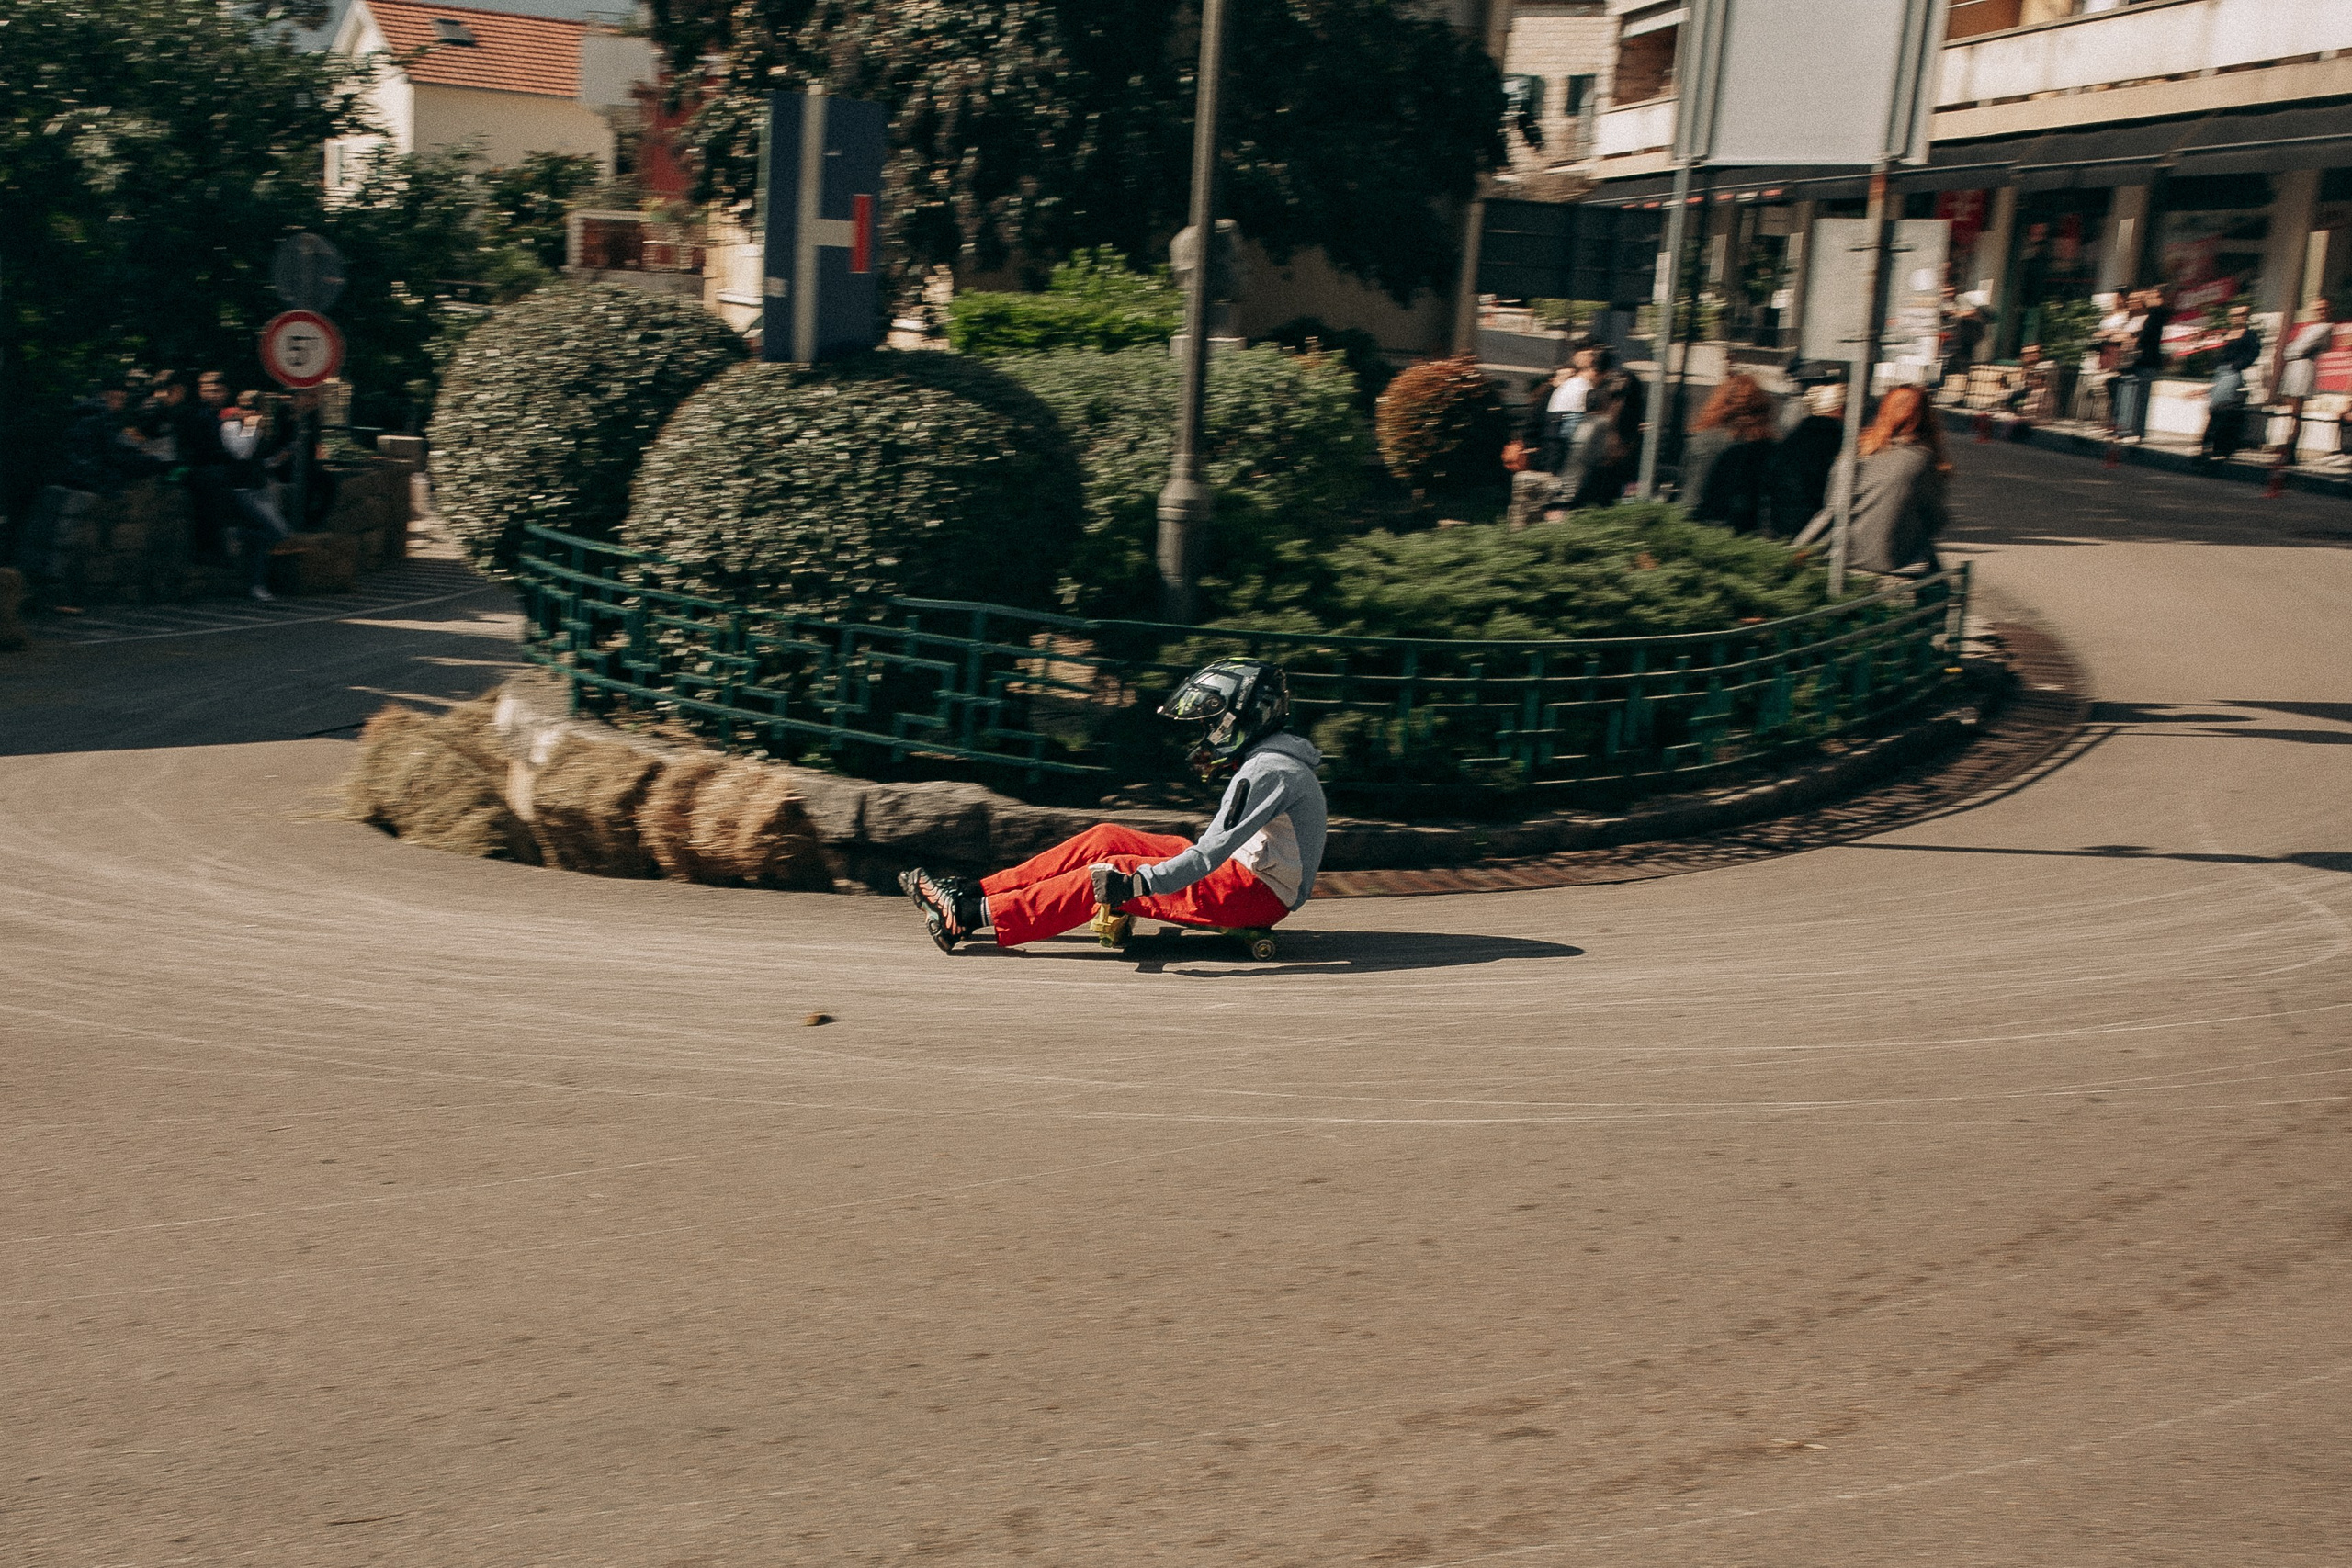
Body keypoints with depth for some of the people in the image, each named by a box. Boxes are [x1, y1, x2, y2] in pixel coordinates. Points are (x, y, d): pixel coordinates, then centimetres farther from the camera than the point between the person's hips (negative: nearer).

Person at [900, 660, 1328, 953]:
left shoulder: (1269, 771, -19)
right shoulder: (1271, 761, 13)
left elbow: (1213, 851, -28)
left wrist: (1139, 882, -32)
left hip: (1256, 893, -9)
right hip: (1246, 872, 9)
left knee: (1112, 874, -18)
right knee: (1105, 838, 0)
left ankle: (974, 916, -18)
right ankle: (975, 892, -2)